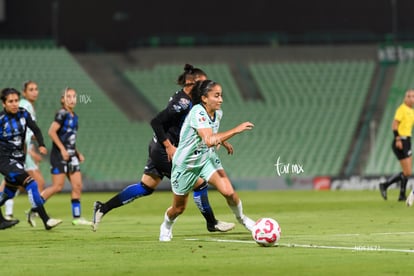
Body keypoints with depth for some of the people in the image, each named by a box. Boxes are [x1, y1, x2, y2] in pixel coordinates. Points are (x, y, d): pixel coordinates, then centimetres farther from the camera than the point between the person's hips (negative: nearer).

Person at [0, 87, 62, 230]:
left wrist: (41, 145, -9)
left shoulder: (23, 114, 0)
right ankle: (46, 220, -20)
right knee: (30, 184, -20)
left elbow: (36, 130, 5)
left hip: (18, 159, 7)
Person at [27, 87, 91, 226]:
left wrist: (78, 153, 15)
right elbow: (52, 131, -20)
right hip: (59, 155, -8)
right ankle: (33, 211, 1)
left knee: (77, 185, 1)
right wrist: (62, 149, -22)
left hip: (71, 156, 8)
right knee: (58, 186, -10)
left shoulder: (74, 117, 15)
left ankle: (77, 217, 5)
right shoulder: (62, 114, -11)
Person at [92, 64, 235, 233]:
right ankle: (212, 223, 13)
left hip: (158, 149, 10)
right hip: (164, 151, -10)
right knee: (199, 183, -1)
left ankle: (102, 208, 17)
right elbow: (156, 122, -25)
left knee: (145, 187, 16)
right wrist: (169, 146, -22)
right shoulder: (183, 102, -22)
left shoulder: (183, 98, 7)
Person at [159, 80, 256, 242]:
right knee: (179, 208, 11)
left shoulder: (217, 114, -6)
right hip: (185, 164, -5)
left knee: (228, 192, -17)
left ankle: (241, 218, 11)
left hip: (208, 158, 5)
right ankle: (166, 226, 45)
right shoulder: (198, 113, -30)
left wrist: (224, 141, 5)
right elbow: (209, 140, -44)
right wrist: (236, 130, -42)